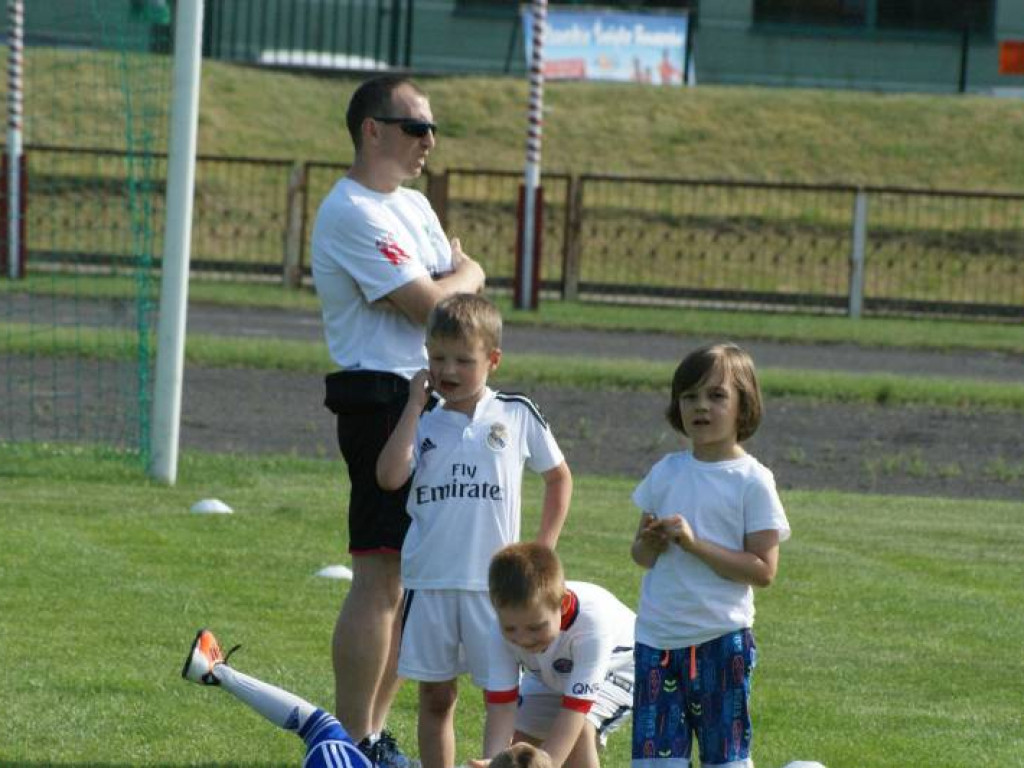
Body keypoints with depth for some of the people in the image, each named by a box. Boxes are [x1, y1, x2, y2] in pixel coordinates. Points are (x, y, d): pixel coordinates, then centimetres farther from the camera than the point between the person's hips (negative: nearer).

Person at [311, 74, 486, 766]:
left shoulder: (413, 205, 20)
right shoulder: (354, 214, -12)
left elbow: (465, 285, 18)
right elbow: (427, 304, -16)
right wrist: (466, 275, 4)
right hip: (383, 399, -10)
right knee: (381, 573, -11)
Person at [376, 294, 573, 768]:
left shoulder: (516, 417, 3)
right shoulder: (423, 424, 5)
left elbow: (558, 477, 16)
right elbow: (390, 476, -13)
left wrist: (544, 548, 8)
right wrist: (415, 404, -8)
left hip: (494, 581, -2)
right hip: (428, 581, 2)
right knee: (436, 696, 8)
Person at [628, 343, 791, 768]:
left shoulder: (751, 481, -6)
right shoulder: (666, 473, 8)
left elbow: (763, 570, -11)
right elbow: (640, 555, 15)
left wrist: (694, 544, -19)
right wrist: (650, 544, -9)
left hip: (720, 640, -4)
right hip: (657, 637, 4)